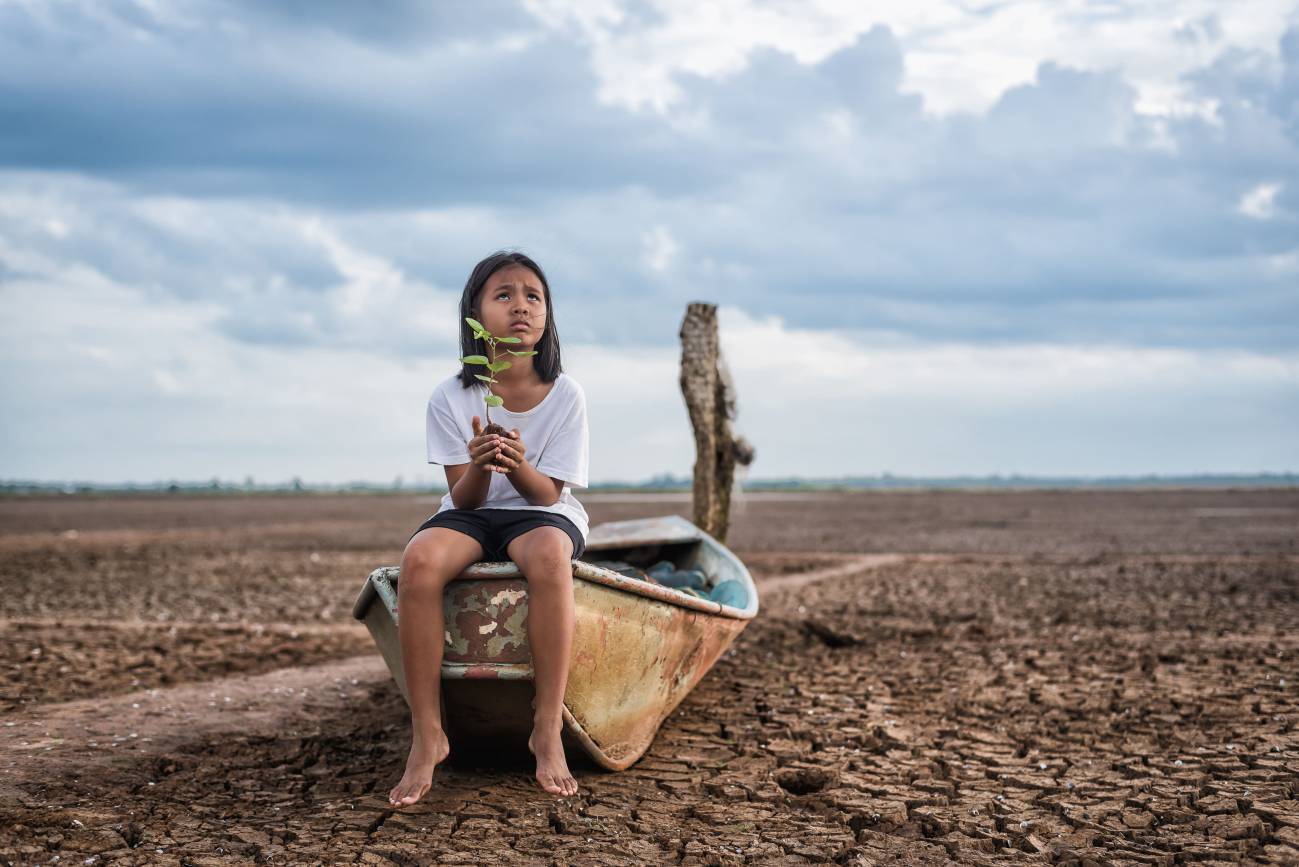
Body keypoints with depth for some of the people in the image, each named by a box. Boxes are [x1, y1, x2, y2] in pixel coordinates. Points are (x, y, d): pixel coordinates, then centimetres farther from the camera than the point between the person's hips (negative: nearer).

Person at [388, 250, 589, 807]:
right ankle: (427, 736, -26)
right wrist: (478, 466, -30)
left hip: (542, 514, -1)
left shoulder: (565, 395, -6)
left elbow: (548, 492, -8)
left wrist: (518, 467, -31)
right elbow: (463, 499, -7)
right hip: (472, 514, 1)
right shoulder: (450, 397, -5)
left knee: (548, 554, -39)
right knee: (420, 559, -34)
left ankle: (548, 732, -32)